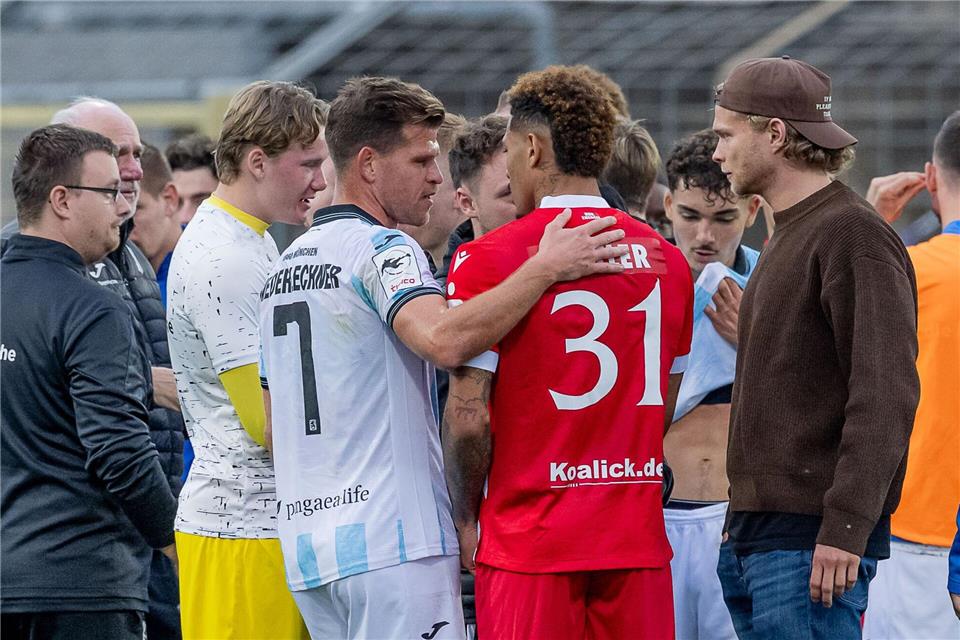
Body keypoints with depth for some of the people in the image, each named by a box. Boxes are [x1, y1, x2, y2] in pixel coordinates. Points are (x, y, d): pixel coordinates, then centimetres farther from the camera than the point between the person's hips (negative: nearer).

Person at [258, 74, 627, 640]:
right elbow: (445, 340, -30)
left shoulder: (285, 265, 19)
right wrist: (546, 267, -25)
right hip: (393, 538, -9)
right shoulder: (382, 247, -9)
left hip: (307, 539, 9)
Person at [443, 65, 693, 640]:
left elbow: (468, 417, -12)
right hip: (638, 539, 4)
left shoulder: (489, 259, -9)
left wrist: (465, 519, 1)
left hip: (530, 542, -4)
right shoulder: (667, 260, 8)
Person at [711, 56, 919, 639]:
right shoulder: (790, 236, 21)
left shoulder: (855, 236, -10)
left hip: (815, 542, -10)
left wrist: (846, 525, -24)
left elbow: (886, 394, -19)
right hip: (758, 533, 10)